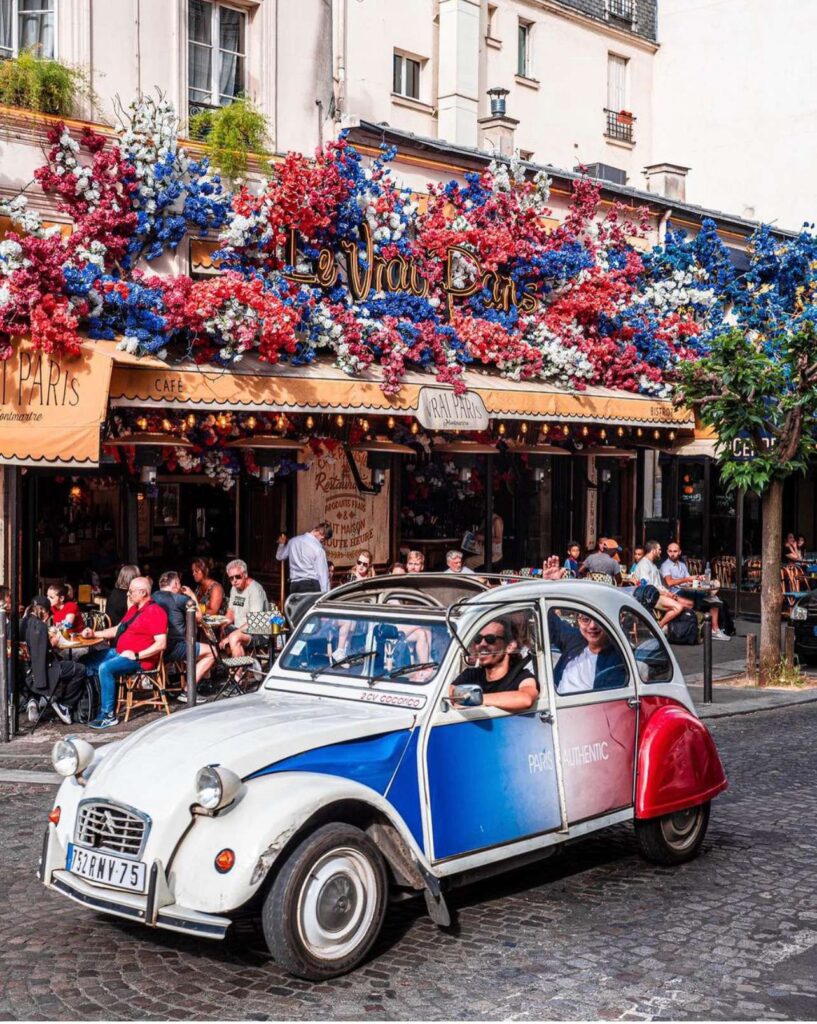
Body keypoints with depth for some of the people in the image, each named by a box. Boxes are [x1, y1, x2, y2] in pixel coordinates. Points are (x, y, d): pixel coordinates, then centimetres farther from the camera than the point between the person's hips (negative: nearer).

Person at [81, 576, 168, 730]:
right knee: (87, 661, 6)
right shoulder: (134, 608, 15)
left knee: (105, 668, -30)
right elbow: (118, 629, 24)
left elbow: (161, 644, -23)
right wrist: (94, 634, 12)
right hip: (119, 652, 10)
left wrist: (136, 655, -24)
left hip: (138, 659, -10)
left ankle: (108, 715, -23)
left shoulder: (156, 612, -15)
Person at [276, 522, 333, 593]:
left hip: (294, 585, 6)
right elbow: (322, 574, -10)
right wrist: (325, 594, -7)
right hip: (311, 584, -6)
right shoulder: (318, 548, -11)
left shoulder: (293, 541, 7)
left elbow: (280, 556, 24)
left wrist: (281, 544, 41)